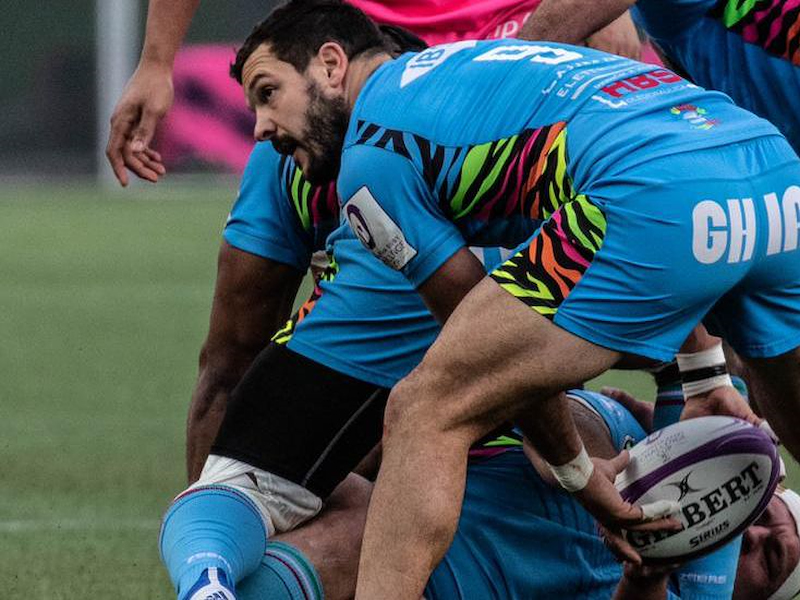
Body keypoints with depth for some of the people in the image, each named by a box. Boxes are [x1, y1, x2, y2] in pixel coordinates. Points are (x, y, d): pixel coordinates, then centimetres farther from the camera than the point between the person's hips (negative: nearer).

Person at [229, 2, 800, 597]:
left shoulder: (369, 154, 11)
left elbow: (504, 348, 14)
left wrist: (579, 473, 27)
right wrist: (706, 381, 48)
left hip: (658, 204, -8)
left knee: (424, 415, -2)